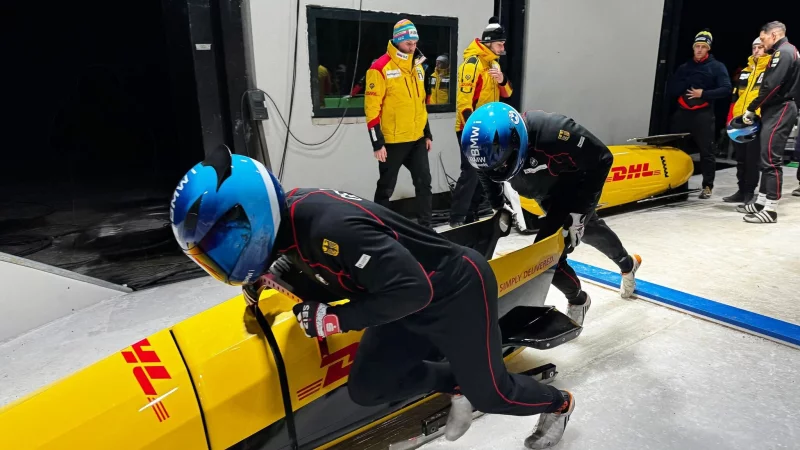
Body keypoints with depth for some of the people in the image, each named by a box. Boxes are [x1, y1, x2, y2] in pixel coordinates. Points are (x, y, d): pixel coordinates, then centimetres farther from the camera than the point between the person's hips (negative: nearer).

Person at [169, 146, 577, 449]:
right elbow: (321, 265, 9)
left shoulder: (328, 226, -36)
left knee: (489, 395, 13)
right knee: (366, 388, 5)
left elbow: (413, 289, -33)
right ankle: (456, 383, 24)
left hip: (458, 291, -7)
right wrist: (274, 272, -8)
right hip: (414, 303, 8)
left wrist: (331, 318, -26)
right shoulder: (288, 213, -9)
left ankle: (557, 404, 45)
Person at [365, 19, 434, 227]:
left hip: (417, 139, 6)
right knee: (386, 188, 5)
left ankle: (425, 225, 22)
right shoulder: (380, 68, -11)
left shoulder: (417, 66, 12)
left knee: (424, 182, 9)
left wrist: (427, 134, 18)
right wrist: (377, 142, -17)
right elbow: (372, 107, -14)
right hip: (392, 141, -6)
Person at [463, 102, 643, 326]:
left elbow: (602, 158, -27)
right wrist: (498, 207, -3)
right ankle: (627, 264, 60)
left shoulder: (552, 133, -43)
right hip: (548, 194, 7)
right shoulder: (490, 143, -25)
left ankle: (578, 301, 16)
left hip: (576, 190, -6)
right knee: (589, 229, 29)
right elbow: (487, 173, 1)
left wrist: (579, 211, -28)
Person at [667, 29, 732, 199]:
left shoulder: (717, 67, 6)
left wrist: (704, 94, -14)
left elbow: (726, 89, -4)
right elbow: (670, 90, 8)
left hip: (703, 114, -3)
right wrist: (684, 87, -9)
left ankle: (707, 186, 6)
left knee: (706, 151, -1)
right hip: (682, 113, 3)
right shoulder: (684, 67, 16)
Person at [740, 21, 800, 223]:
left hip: (779, 110, -11)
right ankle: (762, 202, 20)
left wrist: (752, 108, -12)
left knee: (771, 158, -11)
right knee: (768, 157, 13)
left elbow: (771, 87, -21)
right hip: (780, 109, 11)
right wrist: (756, 109, 8)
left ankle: (770, 209, -11)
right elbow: (778, 85, 16)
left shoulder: (783, 52, -12)